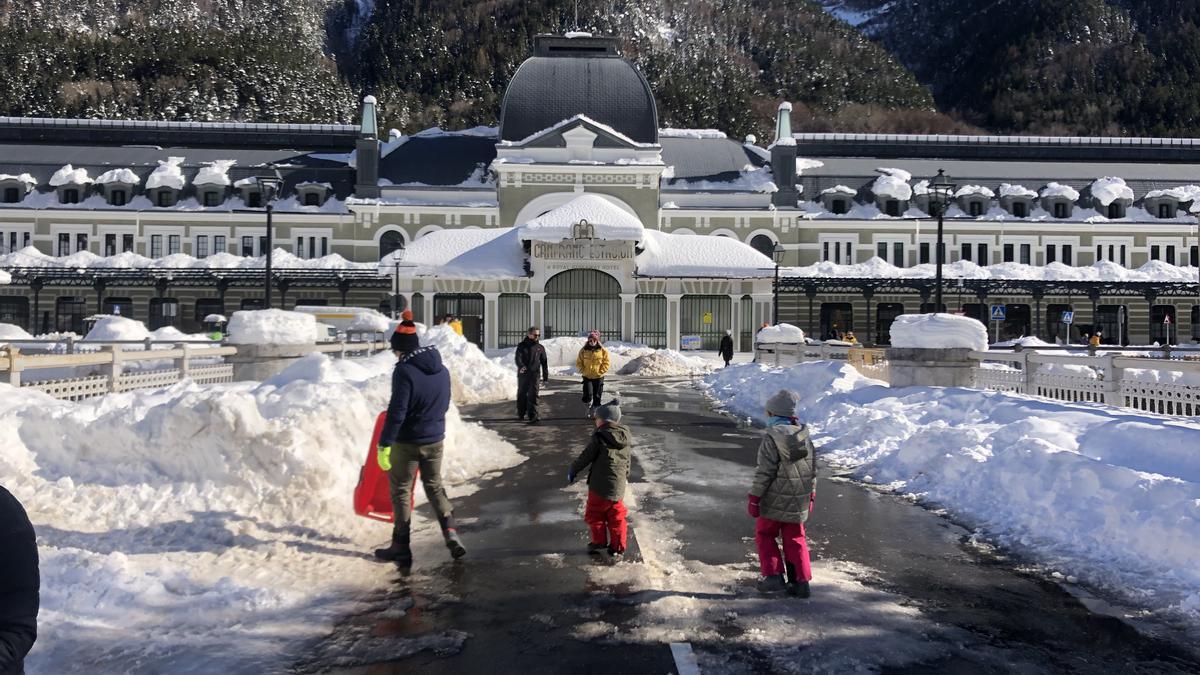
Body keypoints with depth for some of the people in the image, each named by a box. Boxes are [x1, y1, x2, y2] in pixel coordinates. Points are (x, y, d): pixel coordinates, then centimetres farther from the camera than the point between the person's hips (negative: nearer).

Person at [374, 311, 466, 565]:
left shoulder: (404, 371, -18)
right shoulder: (441, 369, 3)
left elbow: (396, 412, -22)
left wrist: (384, 444, -16)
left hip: (407, 442, -6)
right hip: (435, 439, 6)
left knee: (401, 491, 7)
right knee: (435, 486, 20)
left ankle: (401, 547, 14)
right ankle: (450, 531, 3)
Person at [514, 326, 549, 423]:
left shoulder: (540, 348, 10)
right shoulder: (522, 346, 3)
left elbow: (544, 363, 15)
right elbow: (517, 357, -10)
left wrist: (545, 376, 12)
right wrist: (521, 366, -30)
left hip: (534, 375, 0)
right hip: (522, 374, 0)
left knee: (533, 395, -9)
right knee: (521, 394, 11)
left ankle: (533, 416, -12)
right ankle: (521, 414, 28)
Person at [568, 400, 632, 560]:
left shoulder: (599, 437, -16)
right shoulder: (627, 437, 1)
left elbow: (585, 457, -9)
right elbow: (629, 460, 12)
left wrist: (572, 471, 6)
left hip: (599, 487, -5)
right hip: (618, 487, 5)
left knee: (594, 514, 16)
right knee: (617, 518, 15)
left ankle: (599, 541, 22)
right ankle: (618, 548, 17)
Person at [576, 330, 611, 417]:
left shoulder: (603, 351, -4)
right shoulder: (584, 351, -2)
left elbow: (606, 363, -2)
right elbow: (578, 363, 4)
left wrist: (600, 372, -10)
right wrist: (583, 371, -7)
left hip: (598, 377, 0)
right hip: (587, 377, 0)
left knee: (597, 397, 5)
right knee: (587, 395, -11)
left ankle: (595, 411, 18)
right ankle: (589, 406, 19)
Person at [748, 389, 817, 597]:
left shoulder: (771, 438, -16)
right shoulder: (805, 436, 5)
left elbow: (764, 472, -18)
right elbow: (813, 469, 12)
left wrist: (754, 497, -9)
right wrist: (811, 495, 22)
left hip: (774, 501, -6)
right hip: (799, 502, 6)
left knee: (764, 535, 13)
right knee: (795, 540, 15)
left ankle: (773, 576, 8)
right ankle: (800, 582, 13)